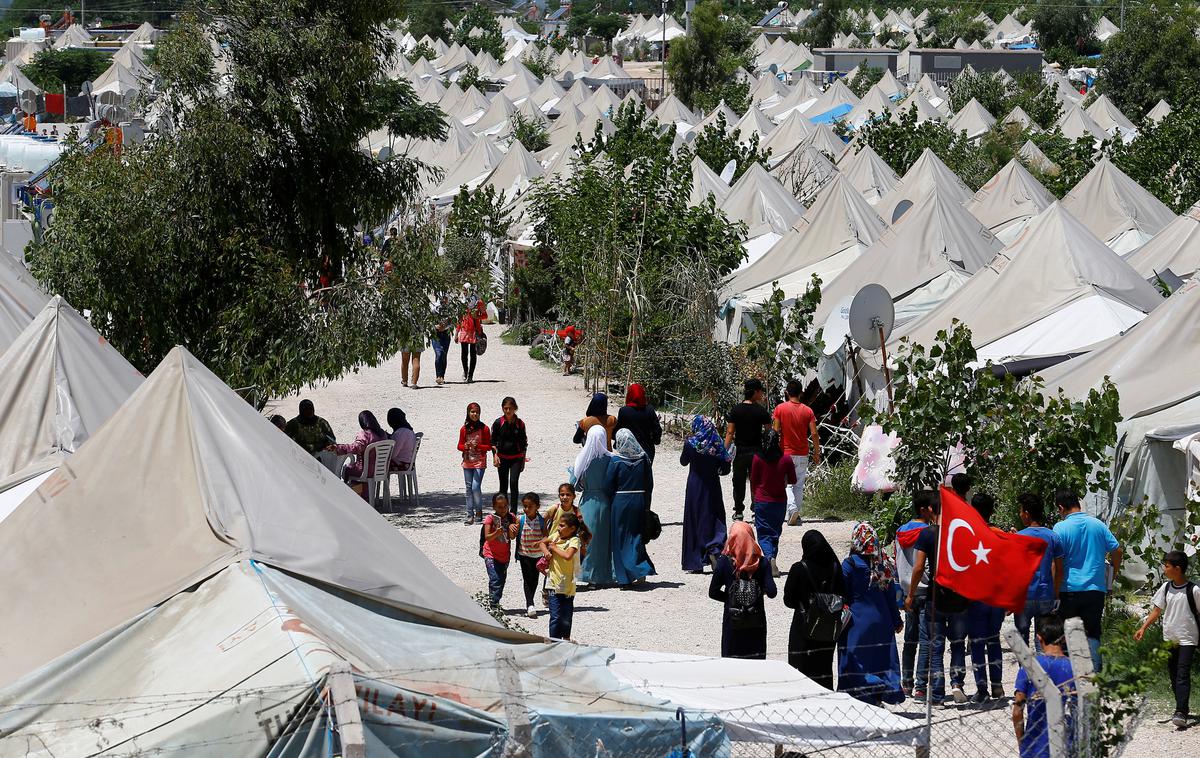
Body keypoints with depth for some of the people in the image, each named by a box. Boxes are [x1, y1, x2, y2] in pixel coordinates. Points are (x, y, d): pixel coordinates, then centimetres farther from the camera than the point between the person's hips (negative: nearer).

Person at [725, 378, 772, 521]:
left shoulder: (735, 410, -5)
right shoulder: (761, 411, -8)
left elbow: (730, 433, -6)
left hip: (740, 451, 1)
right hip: (756, 451, -1)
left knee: (739, 483, 10)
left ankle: (738, 512, 13)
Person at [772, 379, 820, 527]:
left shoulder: (780, 408, -6)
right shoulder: (807, 411, -1)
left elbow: (775, 432, -8)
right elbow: (814, 434, -4)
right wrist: (817, 453, 6)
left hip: (785, 453, -2)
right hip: (802, 454, 2)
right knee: (799, 485, 12)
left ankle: (792, 508, -21)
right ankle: (797, 515, 13)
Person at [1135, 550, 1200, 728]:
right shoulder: (1166, 588, 4)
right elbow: (1157, 610, 10)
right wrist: (1143, 628, 0)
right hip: (1169, 638, 6)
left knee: (1183, 675, -15)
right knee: (1173, 675, 10)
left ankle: (1181, 713, -22)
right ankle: (1183, 706, 22)